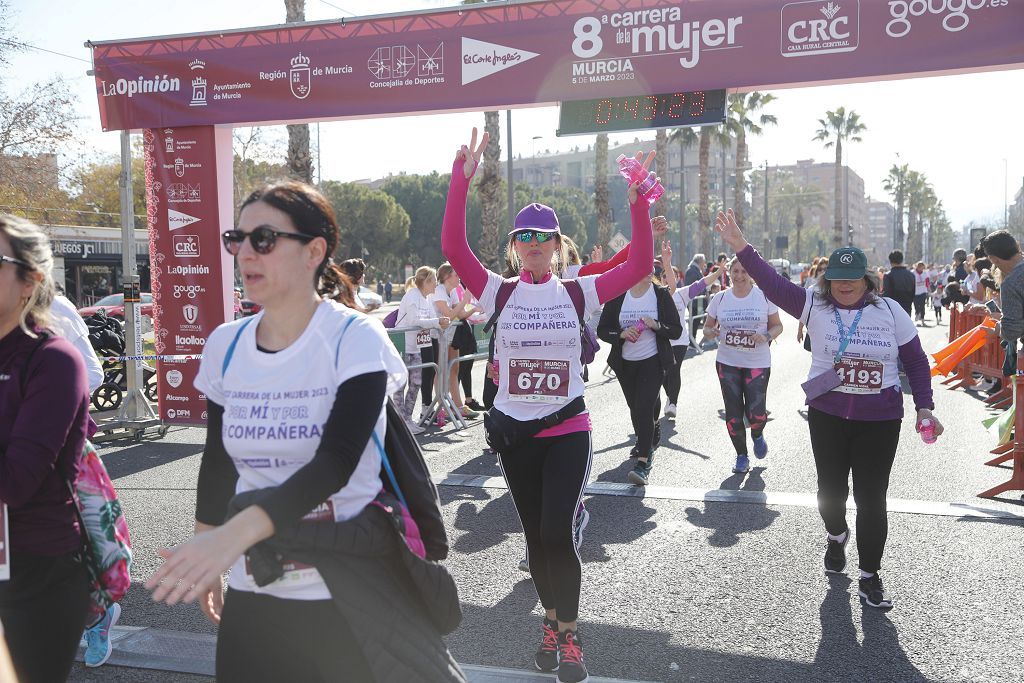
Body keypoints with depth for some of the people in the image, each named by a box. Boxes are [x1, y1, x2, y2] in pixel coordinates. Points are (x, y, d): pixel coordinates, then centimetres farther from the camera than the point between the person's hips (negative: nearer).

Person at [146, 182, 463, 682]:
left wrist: (233, 534, -39)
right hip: (253, 590, 5)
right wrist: (203, 563, 16)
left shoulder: (355, 338, -15)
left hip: (352, 592, -4)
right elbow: (218, 462, 11)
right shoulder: (225, 345, 1)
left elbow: (335, 461, -27)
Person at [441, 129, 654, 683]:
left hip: (568, 430, -2)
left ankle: (568, 635, 13)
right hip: (513, 430, 2)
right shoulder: (499, 292, -1)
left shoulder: (578, 292, 0)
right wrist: (462, 178, -20)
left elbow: (640, 265, -9)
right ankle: (552, 621, 34)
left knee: (558, 534, -9)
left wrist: (638, 201, -17)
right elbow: (453, 247, -14)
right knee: (535, 535, 12)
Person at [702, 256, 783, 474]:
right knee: (733, 413, 3)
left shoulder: (764, 296, -1)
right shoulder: (720, 298, 3)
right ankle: (741, 456, 23)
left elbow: (777, 326, 5)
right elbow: (707, 327, 11)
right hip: (727, 363, 2)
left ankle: (757, 436, 29)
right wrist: (711, 332, -13)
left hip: (758, 363, -2)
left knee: (756, 413, -8)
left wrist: (766, 337, -16)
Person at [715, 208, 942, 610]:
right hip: (827, 415, 1)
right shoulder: (815, 306, -5)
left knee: (872, 498, 2)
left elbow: (916, 361, 5)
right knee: (831, 486, 13)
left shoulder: (890, 311, -2)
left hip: (879, 420, 0)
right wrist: (740, 246, -29)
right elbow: (771, 283, -17)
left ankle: (870, 577, 17)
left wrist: (924, 408, -1)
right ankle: (836, 536, 47)